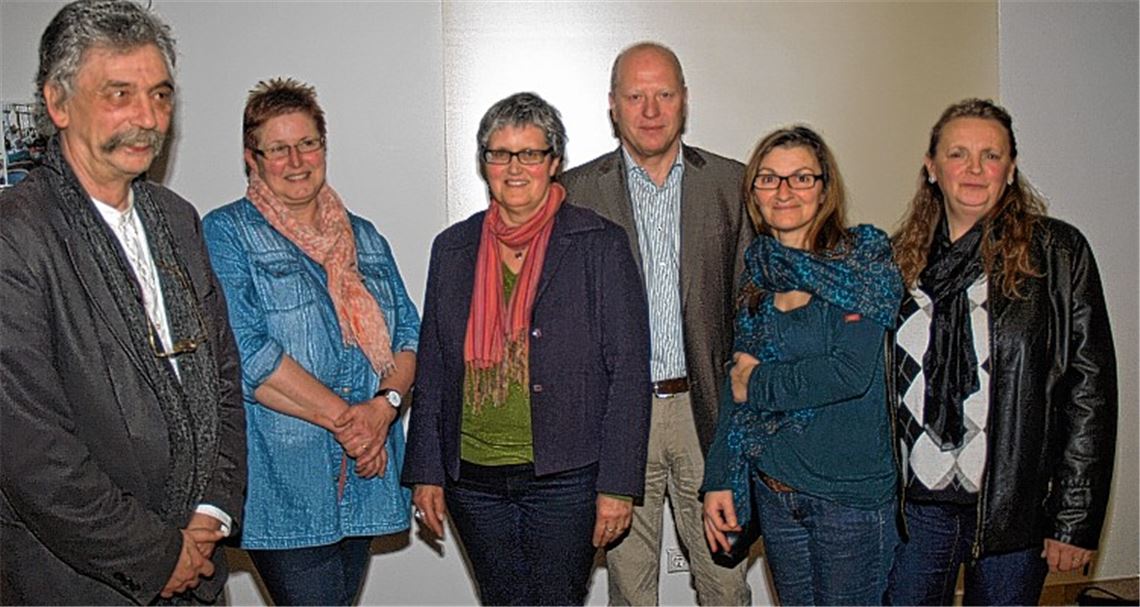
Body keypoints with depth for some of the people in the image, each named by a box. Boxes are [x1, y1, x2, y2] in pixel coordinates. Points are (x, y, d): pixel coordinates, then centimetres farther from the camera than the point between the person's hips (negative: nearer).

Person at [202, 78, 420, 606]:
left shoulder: (364, 238, 15)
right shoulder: (226, 234, -3)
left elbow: (409, 335, 9)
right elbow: (244, 353, -15)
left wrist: (383, 407, -11)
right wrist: (343, 418, -15)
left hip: (363, 479, 6)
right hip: (282, 484, -5)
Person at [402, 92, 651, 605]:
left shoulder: (600, 245, -4)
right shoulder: (452, 249, 8)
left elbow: (629, 371, -6)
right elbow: (432, 367, 11)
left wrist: (617, 484, -9)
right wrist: (426, 472, 8)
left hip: (566, 480, -3)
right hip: (472, 481, 4)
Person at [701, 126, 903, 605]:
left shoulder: (862, 262, -8)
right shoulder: (759, 272, 7)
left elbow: (852, 372, -20)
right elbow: (737, 381, 7)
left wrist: (759, 382, -9)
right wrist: (718, 479, 2)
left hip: (850, 492, -5)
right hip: (772, 489, 5)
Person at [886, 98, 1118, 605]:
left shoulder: (1057, 252, -2)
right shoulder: (903, 257, 8)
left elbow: (1090, 389, -5)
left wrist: (1076, 518, -8)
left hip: (1014, 506, -2)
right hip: (915, 506, 3)